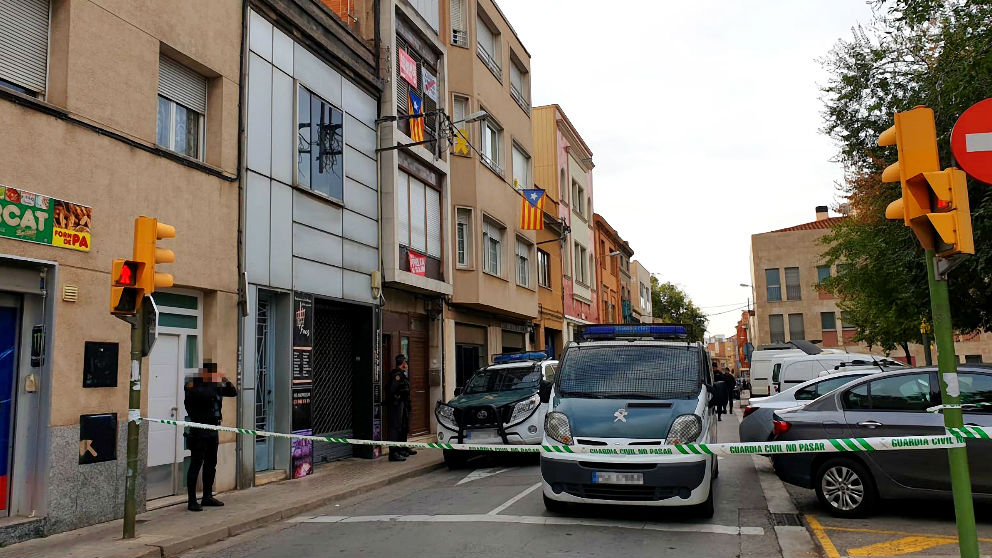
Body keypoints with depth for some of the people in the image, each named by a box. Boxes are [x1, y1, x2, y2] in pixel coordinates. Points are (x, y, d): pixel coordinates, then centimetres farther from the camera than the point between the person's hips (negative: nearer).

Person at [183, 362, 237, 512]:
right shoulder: (193, 385, -9)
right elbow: (205, 395, -27)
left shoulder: (214, 385, 13)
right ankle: (192, 501, 0)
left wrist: (227, 382, 2)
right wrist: (215, 384, -21)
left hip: (213, 430, 8)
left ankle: (207, 497, 25)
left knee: (211, 464, 14)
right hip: (199, 431, -8)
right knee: (196, 465, -5)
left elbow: (233, 393, 17)